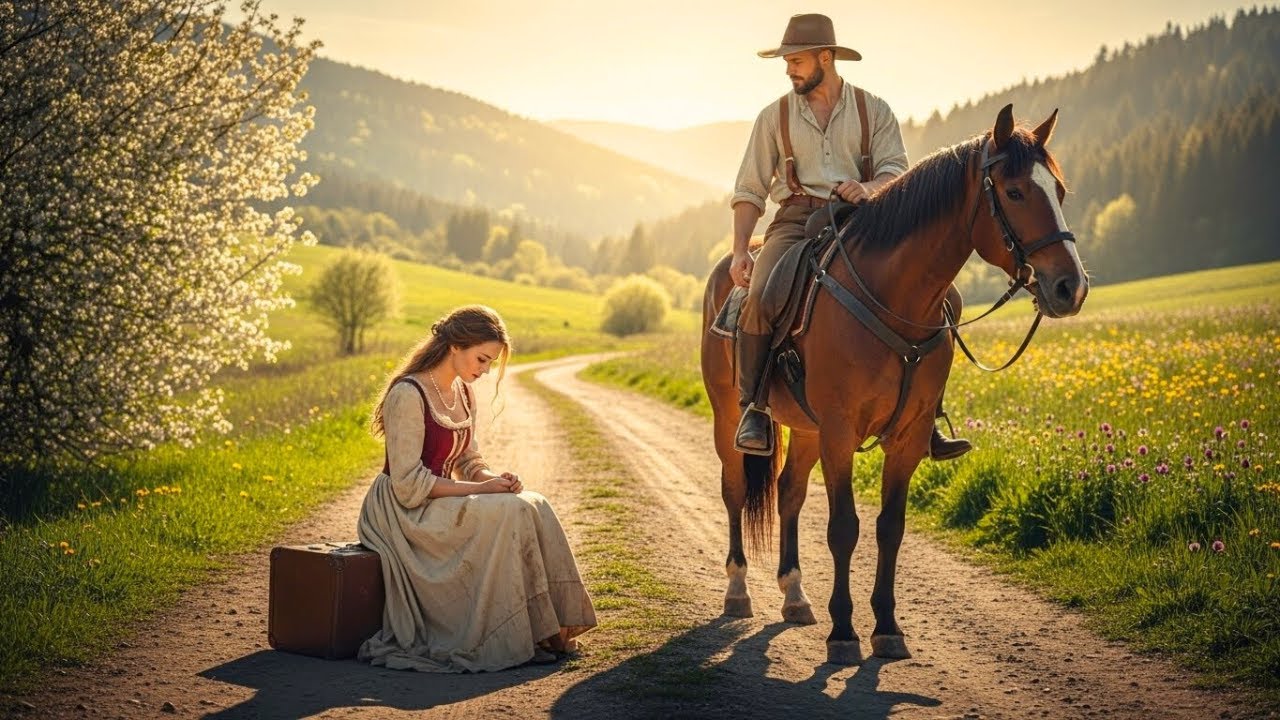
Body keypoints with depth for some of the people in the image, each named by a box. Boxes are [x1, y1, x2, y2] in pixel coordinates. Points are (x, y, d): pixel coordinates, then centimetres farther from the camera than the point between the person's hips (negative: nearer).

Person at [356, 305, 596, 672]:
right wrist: (481, 489, -22)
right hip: (404, 511, -8)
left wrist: (495, 478, -7)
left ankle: (549, 627, -11)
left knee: (534, 506, -12)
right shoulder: (408, 394, -19)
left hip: (439, 500, 8)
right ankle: (507, 638, -18)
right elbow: (408, 484, -22)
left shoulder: (462, 393, 9)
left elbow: (468, 462, 16)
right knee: (509, 514, -26)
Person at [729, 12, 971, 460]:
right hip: (797, 222, 0)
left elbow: (897, 171, 1)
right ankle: (752, 409, -20)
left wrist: (869, 188, -23)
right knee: (761, 296, -31)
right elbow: (749, 190, 10)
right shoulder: (775, 116, 12)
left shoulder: (874, 112, 10)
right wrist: (739, 251, -4)